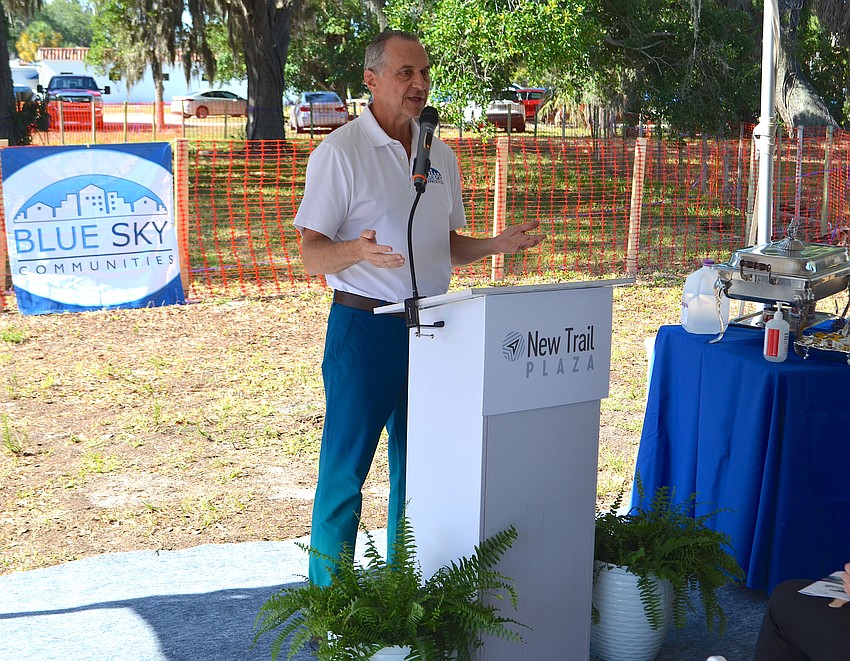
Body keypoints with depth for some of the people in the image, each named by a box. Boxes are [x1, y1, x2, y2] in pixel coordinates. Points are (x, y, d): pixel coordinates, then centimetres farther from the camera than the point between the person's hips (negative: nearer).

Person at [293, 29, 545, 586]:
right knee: (344, 471, -1)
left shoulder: (441, 156, 11)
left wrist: (499, 245, 2)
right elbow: (312, 256, -12)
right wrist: (358, 250, -32)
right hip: (365, 326, -6)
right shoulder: (340, 152, -8)